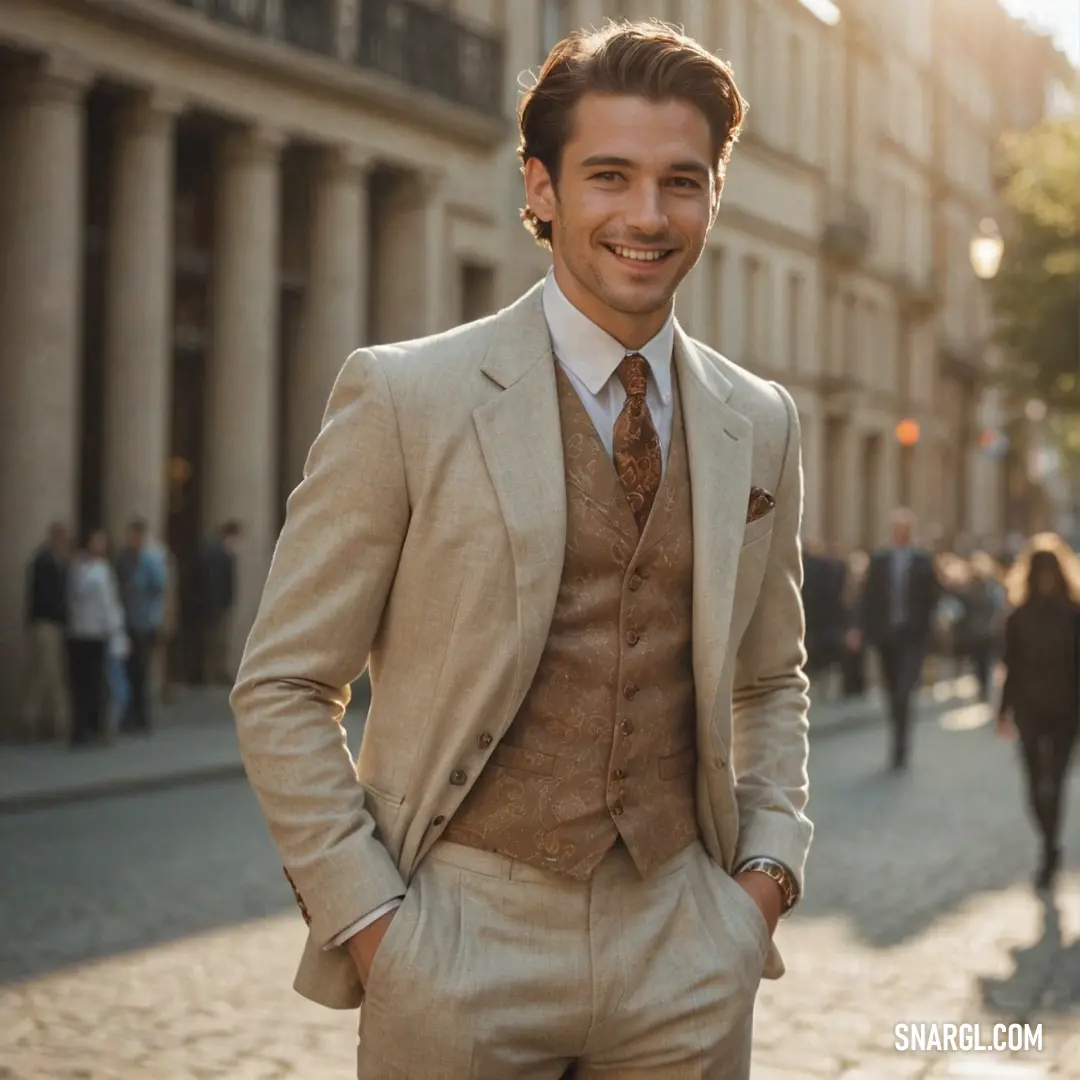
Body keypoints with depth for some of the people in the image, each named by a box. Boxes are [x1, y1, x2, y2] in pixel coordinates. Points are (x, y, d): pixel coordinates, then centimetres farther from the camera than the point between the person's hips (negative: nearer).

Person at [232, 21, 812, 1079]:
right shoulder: (402, 396, -7)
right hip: (460, 949, -3)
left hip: (686, 952, 4)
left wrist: (771, 860, 6)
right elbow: (281, 686, -5)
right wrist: (364, 915, -10)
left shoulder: (760, 424, 6)